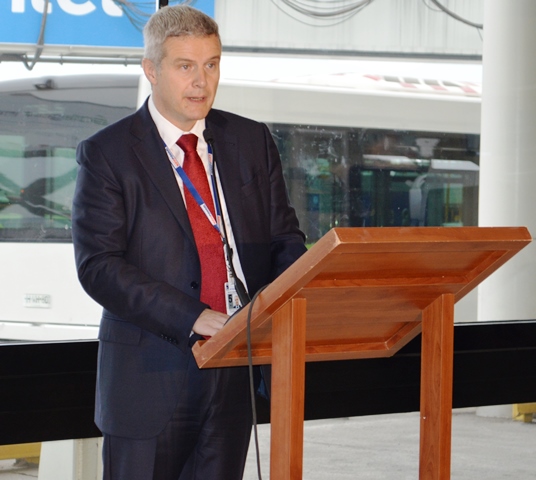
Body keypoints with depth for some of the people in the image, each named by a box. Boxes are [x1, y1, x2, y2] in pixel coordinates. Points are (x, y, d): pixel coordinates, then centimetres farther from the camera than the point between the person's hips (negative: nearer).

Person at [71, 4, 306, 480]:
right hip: (151, 375, -3)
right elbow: (98, 265, -13)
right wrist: (192, 317, -24)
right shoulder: (106, 154, -4)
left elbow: (285, 239, 10)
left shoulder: (253, 141, 9)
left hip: (235, 371, 4)